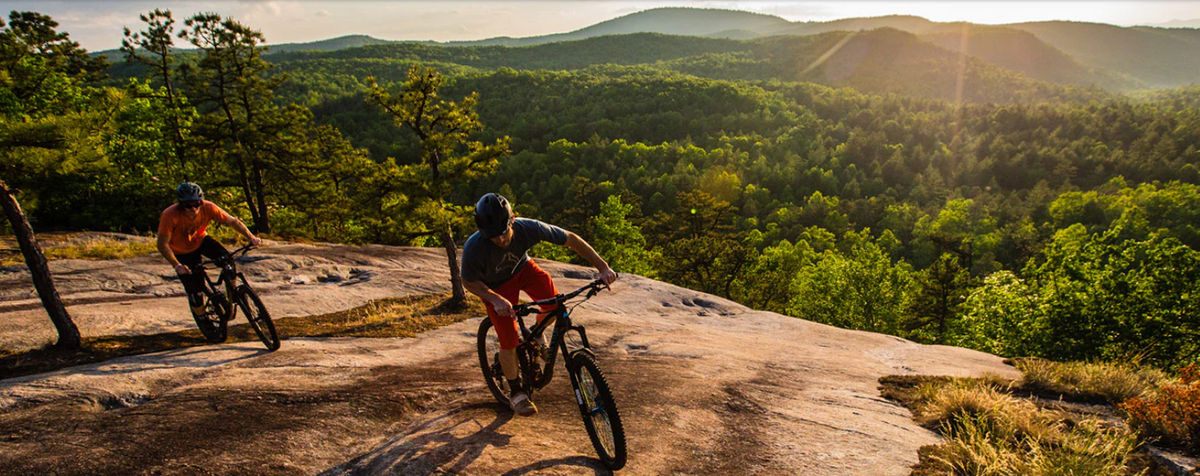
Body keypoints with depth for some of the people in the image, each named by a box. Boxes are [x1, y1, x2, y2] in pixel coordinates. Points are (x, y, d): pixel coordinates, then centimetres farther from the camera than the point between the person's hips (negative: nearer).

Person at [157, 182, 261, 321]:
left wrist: (251, 237, -34)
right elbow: (163, 245, -29)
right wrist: (177, 265, -40)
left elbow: (233, 221, -21)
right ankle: (202, 319, 20)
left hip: (200, 240, 3)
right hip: (182, 251, -2)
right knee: (195, 290, -6)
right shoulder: (170, 215, -34)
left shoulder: (208, 208, -28)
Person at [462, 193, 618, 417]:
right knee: (509, 341, -7)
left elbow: (571, 239, -23)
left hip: (522, 269, 2)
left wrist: (603, 267, -26)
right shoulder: (474, 247, -37)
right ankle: (516, 393, 20)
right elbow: (468, 282, -19)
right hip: (495, 285, -2)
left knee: (555, 307, -19)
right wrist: (496, 299, -35)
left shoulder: (527, 228, -34)